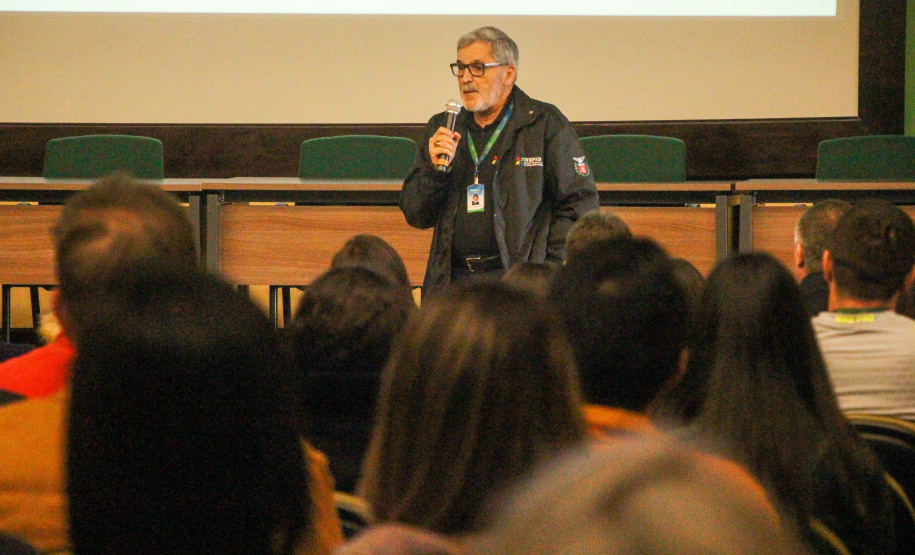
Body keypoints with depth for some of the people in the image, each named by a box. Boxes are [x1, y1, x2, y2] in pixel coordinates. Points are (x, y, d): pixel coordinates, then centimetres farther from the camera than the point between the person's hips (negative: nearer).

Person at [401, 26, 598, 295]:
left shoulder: (546, 124, 5)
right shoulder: (440, 129, 17)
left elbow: (580, 204, 4)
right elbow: (416, 217, 17)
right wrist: (436, 170, -2)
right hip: (452, 281, 4)